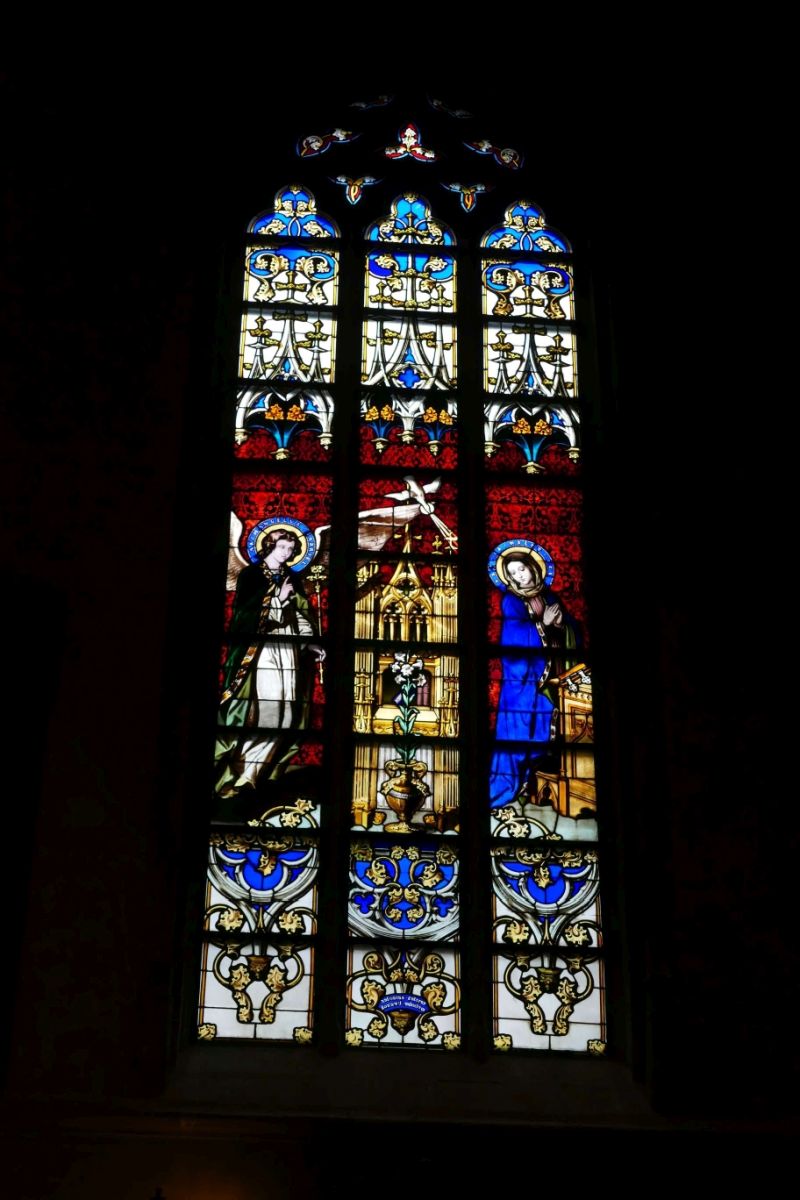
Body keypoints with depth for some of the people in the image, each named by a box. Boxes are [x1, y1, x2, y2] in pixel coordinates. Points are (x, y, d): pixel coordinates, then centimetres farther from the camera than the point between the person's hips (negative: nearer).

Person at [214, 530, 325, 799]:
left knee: (282, 709, -1)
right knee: (252, 710, -10)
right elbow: (245, 613, -7)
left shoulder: (291, 579, 18)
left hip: (287, 651, 5)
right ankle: (235, 774, -3)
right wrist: (279, 599, -11)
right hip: (258, 651, -5)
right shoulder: (250, 574, 3)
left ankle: (254, 772, 6)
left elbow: (301, 615, 14)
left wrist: (310, 643, 0)